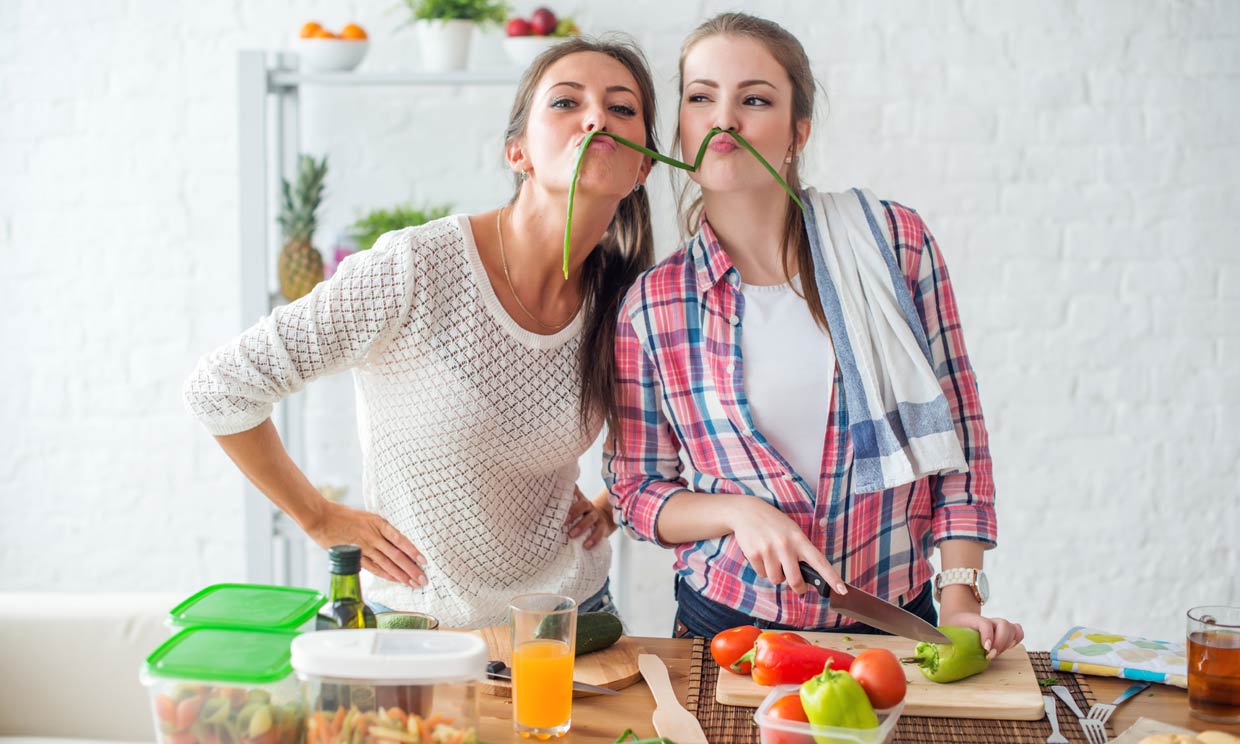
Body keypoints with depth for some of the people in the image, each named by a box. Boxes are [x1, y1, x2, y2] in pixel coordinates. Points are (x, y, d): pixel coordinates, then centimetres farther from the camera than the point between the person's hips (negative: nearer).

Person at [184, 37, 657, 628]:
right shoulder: (415, 271, -24)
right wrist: (323, 521, -9)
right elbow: (220, 387, -17)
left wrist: (610, 504, 0)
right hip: (418, 619, -3)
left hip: (574, 608, 4)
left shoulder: (626, 298, -10)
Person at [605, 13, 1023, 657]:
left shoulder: (894, 240, -5)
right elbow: (635, 492, 3)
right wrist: (738, 512, -15)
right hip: (727, 624, 0)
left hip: (897, 621, 0)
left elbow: (955, 431, 0)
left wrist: (960, 599, -6)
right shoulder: (652, 305, -5)